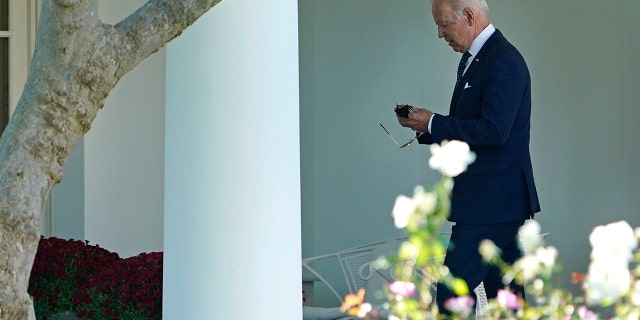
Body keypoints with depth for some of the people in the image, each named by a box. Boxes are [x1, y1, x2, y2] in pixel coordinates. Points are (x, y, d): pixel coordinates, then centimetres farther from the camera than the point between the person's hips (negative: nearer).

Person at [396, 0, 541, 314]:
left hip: (490, 202, -10)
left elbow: (493, 130, -25)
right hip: (500, 202, 10)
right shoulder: (474, 59, 17)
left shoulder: (504, 62, -16)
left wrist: (432, 123, -18)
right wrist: (426, 125, 4)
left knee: (452, 292, -10)